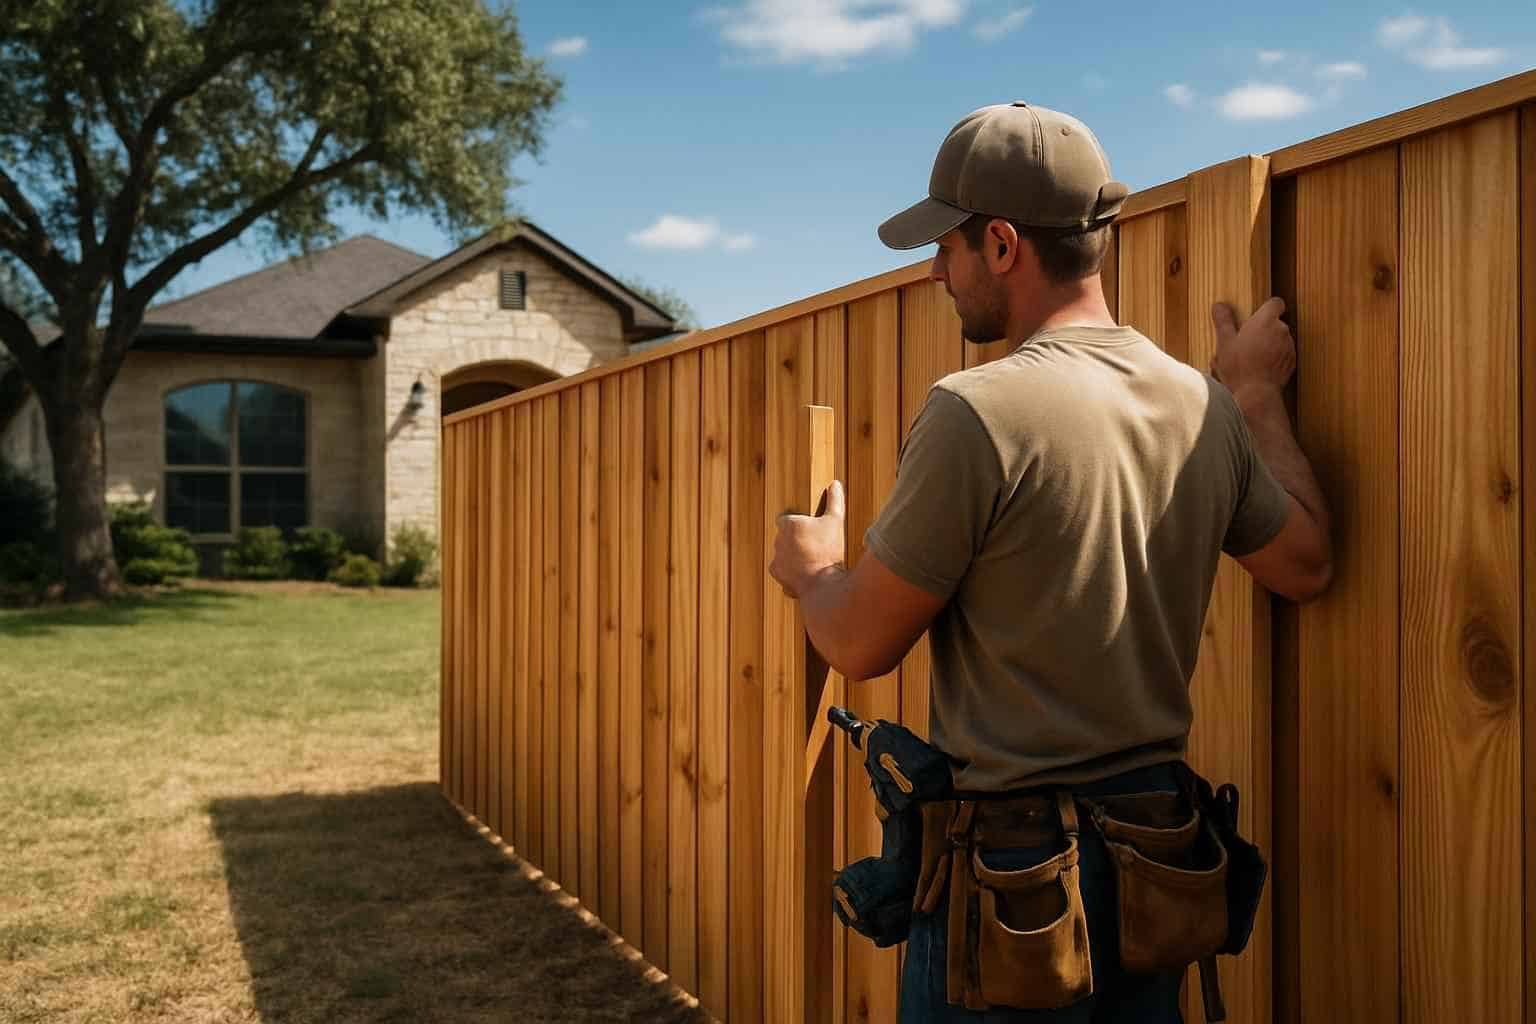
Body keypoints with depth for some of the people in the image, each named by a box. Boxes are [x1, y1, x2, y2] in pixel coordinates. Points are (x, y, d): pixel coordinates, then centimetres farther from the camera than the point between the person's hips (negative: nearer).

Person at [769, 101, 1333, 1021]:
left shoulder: (977, 412, -20)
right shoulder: (1205, 405, 0)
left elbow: (863, 645, -13)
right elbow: (1305, 566, 14)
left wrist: (812, 568, 9)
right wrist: (1260, 394, 23)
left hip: (1012, 873, -7)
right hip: (1152, 855, 7)